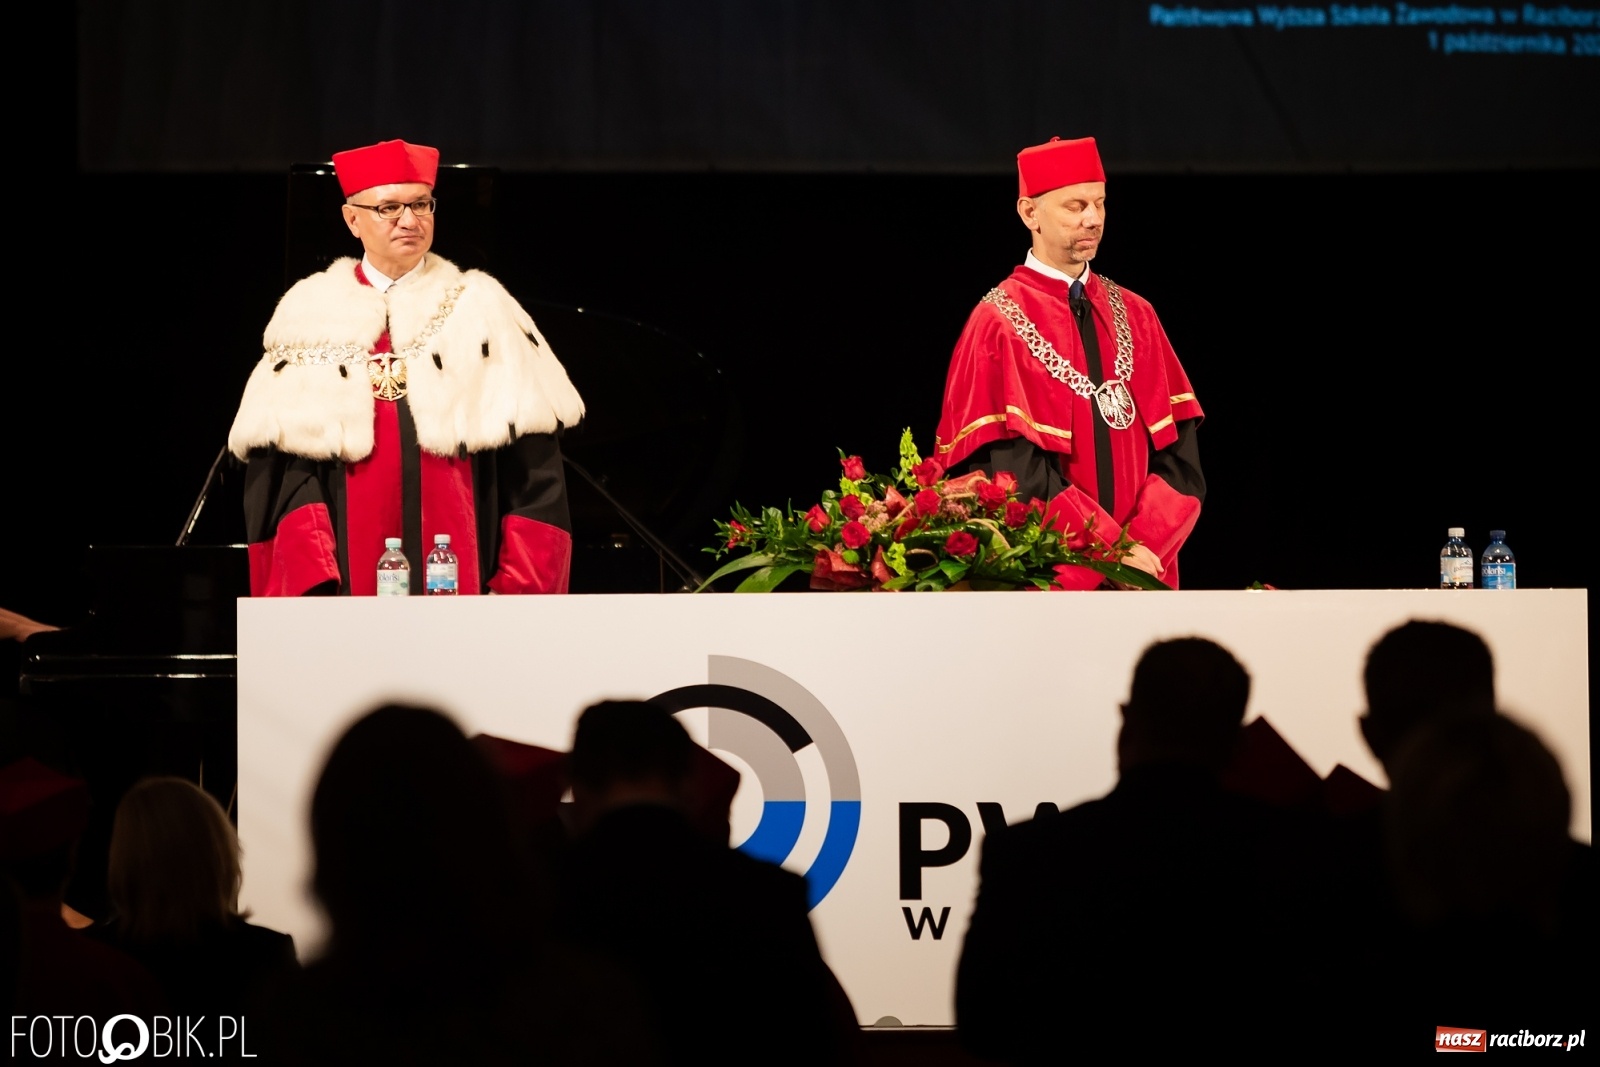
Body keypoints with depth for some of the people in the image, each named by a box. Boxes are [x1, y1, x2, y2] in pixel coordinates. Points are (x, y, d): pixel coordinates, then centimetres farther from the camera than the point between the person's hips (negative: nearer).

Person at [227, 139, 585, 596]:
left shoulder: (482, 314, 7)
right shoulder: (311, 318, 7)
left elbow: (532, 464, 2)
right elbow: (282, 463, 1)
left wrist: (516, 589, -9)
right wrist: (313, 588, -12)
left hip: (466, 591, 0)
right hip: (355, 591, 0)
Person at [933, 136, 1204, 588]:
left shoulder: (1134, 316, 8)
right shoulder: (998, 324, -5)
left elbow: (1178, 454, 3)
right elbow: (1017, 471, -12)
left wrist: (1144, 546, -13)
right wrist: (1112, 549, -17)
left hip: (1140, 579, 4)